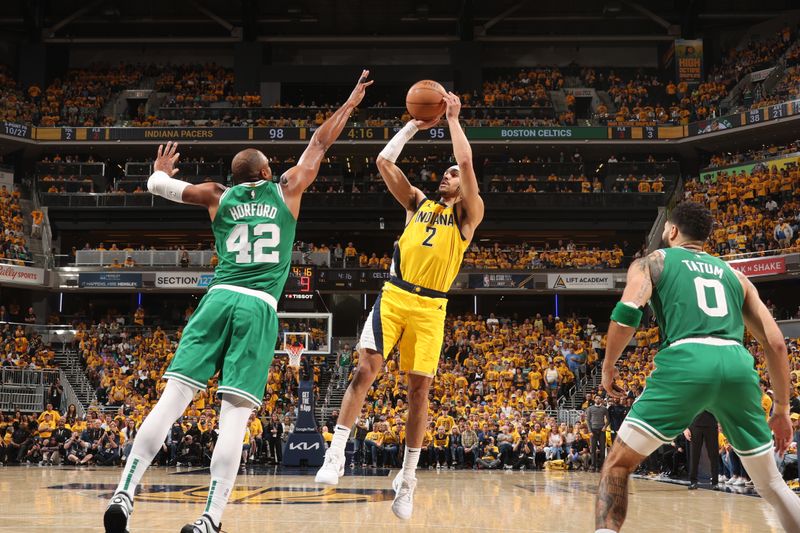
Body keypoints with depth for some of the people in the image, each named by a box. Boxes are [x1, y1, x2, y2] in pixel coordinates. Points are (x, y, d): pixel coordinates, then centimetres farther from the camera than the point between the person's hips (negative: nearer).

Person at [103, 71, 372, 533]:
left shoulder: (219, 197, 17)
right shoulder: (287, 190, 14)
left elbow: (158, 186, 23)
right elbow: (320, 144, 25)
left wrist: (163, 169, 46)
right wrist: (351, 103, 38)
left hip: (219, 299, 2)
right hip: (259, 308, -2)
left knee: (174, 396, -5)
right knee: (236, 412, -9)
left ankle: (124, 494, -14)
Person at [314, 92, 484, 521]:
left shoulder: (468, 215, 7)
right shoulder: (418, 202, 17)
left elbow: (467, 162, -5)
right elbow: (384, 162, 10)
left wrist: (453, 119, 3)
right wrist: (414, 125, 13)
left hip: (430, 307, -2)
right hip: (394, 296, 2)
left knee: (419, 388, -1)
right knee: (366, 369, -13)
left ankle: (408, 478, 6)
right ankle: (336, 453, -12)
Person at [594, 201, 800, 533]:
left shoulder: (652, 262, 19)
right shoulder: (735, 275, 30)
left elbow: (628, 312, -2)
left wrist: (608, 365, 12)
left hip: (686, 361, -3)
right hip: (737, 365, 4)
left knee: (618, 464, 7)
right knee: (770, 484, 20)